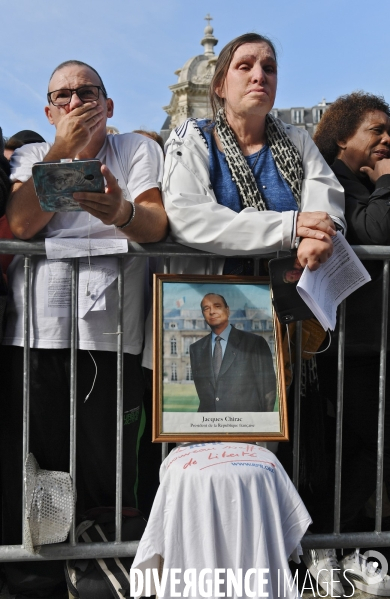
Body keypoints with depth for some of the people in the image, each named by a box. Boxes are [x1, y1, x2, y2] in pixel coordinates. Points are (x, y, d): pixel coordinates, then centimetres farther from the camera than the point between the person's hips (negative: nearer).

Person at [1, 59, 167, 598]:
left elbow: (156, 225, -7)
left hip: (113, 336, -1)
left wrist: (122, 212, -30)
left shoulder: (138, 150, 12)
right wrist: (64, 149, -6)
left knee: (110, 467, 1)